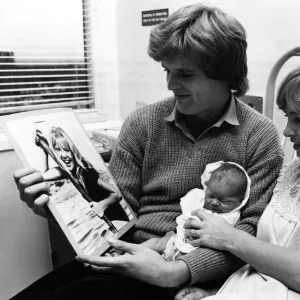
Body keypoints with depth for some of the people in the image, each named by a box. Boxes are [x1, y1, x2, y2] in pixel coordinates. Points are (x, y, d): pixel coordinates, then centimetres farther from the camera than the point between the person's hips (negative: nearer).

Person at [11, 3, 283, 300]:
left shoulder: (259, 136, -2)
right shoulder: (142, 123, 5)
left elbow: (252, 229, -6)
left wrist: (177, 271, -20)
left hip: (199, 272, -3)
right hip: (130, 257, 3)